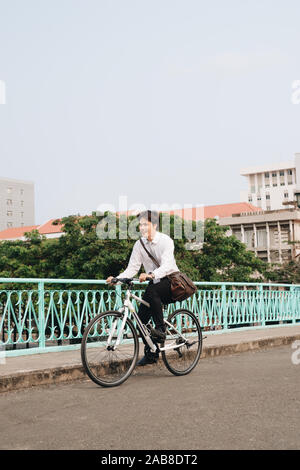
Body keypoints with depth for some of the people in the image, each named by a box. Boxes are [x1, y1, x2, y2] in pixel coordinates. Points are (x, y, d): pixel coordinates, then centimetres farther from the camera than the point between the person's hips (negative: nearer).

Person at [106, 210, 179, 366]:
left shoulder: (165, 241, -16)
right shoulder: (139, 245, 0)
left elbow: (167, 266, -30)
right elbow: (132, 268, -3)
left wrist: (150, 275, -48)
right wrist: (117, 279, -21)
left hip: (170, 281, -5)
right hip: (154, 284, 6)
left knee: (152, 291, -37)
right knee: (141, 317, -6)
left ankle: (160, 329, -24)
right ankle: (150, 354, 8)